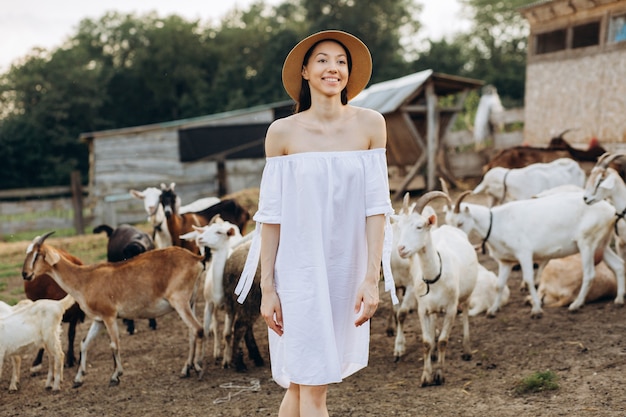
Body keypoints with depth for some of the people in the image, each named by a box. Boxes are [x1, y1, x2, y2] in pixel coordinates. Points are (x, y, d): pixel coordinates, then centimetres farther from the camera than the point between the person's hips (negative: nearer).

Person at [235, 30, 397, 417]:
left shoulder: (370, 124, -1)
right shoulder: (283, 131, -4)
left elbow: (376, 206, -3)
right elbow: (271, 214, -2)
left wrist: (372, 278, -9)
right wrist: (267, 287, -5)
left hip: (347, 270, 2)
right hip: (300, 270, -2)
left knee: (301, 384, 12)